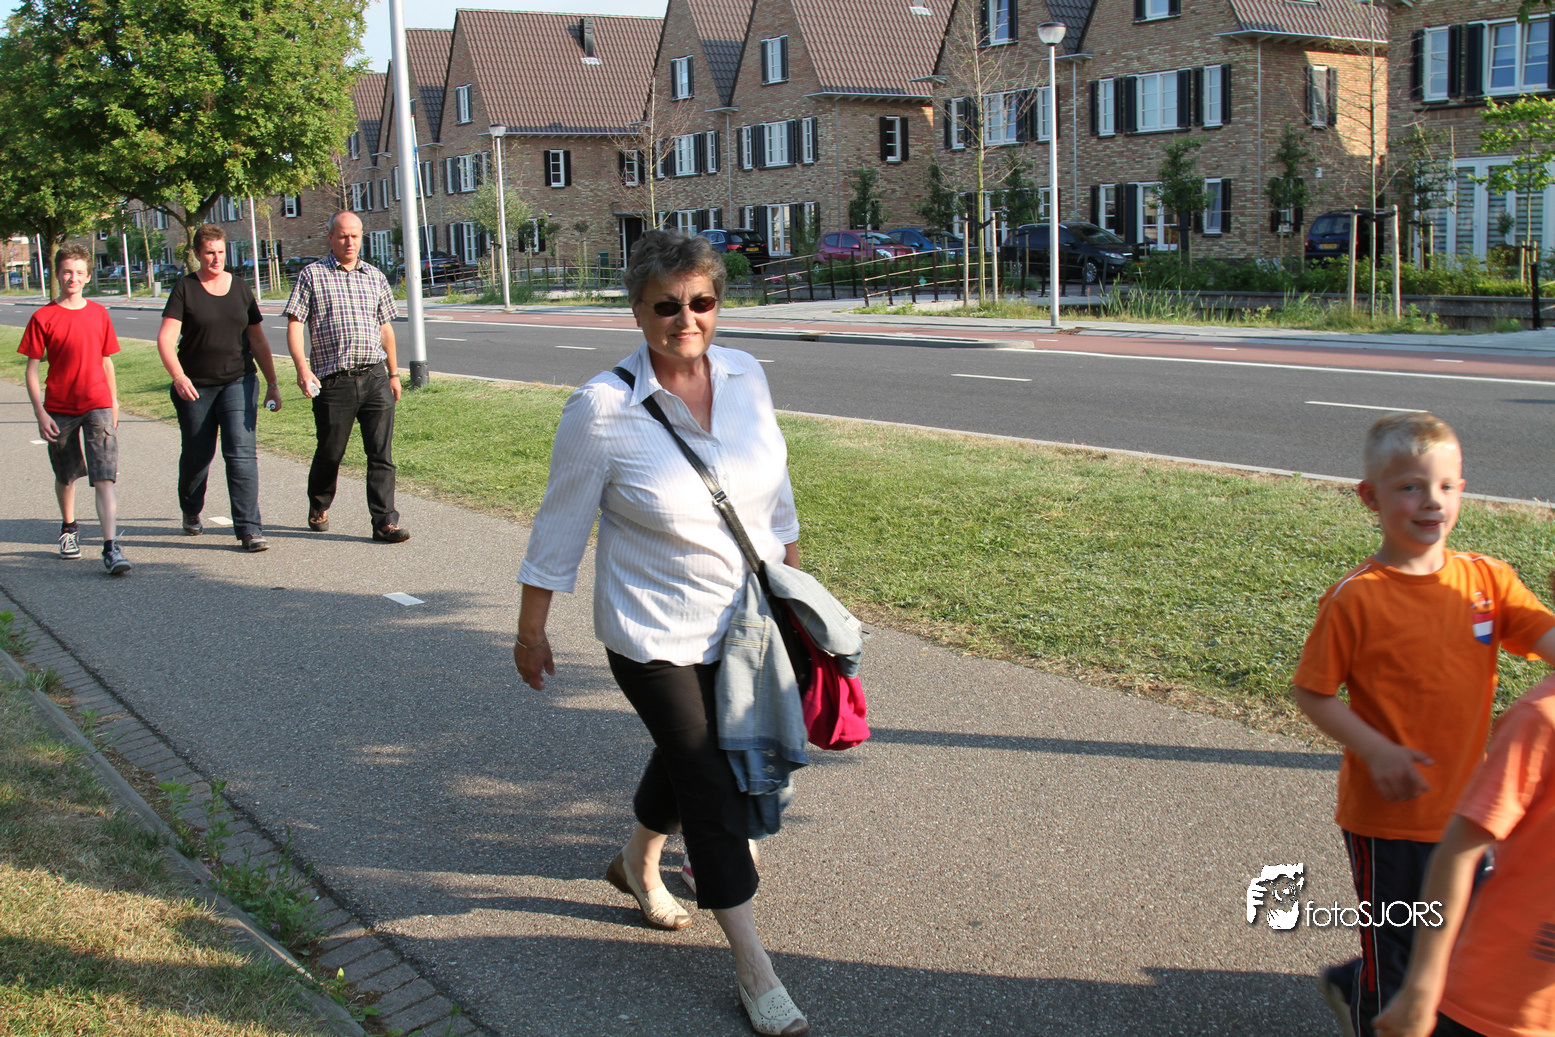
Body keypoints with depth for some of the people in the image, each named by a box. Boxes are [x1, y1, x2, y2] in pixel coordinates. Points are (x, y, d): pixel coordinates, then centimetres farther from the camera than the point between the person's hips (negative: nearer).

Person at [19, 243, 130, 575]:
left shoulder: (99, 314, 5)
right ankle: (69, 528, 41)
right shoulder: (43, 318, -3)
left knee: (104, 479, -11)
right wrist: (40, 412, -9)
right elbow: (31, 369, -2)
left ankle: (111, 547, -16)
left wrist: (113, 401, 17)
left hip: (97, 405, 0)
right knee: (65, 476, 16)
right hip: (59, 408, 0)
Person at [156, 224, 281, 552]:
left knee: (241, 451, -12)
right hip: (195, 386, -1)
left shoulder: (240, 288, 7)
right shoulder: (185, 288, -2)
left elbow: (258, 341, 12)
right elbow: (166, 338, -11)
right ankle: (191, 512, 39)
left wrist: (272, 384, 9)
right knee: (196, 453, 11)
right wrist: (178, 376, -26)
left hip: (239, 381, 1)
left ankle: (249, 528, -13)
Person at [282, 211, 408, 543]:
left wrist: (393, 373, 20)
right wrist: (302, 367, -17)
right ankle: (318, 508, 33)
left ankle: (384, 522, -1)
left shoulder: (375, 277, 14)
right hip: (334, 381, -2)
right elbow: (294, 324, -3)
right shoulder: (312, 275, 3)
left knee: (381, 453, -3)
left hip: (375, 376, 3)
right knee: (330, 452, 9)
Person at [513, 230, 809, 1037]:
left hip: (744, 621, 5)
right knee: (711, 789, -2)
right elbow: (560, 527, -9)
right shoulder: (601, 409, -19)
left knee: (693, 758, 23)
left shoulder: (746, 377, -5)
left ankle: (638, 863, 53)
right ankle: (754, 969, 12)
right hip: (657, 636, -5)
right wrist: (531, 632, -3)